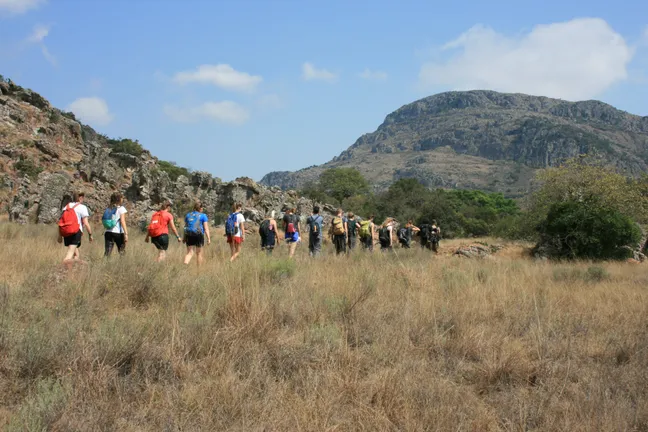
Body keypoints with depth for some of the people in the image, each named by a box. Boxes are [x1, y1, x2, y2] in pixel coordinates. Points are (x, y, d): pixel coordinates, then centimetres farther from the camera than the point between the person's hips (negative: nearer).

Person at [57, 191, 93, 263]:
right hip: (76, 232, -6)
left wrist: (60, 236, 17)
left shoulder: (66, 207, 18)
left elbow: (60, 222, 14)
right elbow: (86, 223, -6)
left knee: (76, 254, 18)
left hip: (65, 233, 6)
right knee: (69, 255, -13)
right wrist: (90, 235, 1)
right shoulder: (82, 207, 2)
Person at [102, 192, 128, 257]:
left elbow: (103, 220, 8)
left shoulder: (108, 209, 13)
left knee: (107, 253, -2)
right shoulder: (121, 208, -2)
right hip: (118, 233, -4)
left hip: (108, 232, 4)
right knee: (122, 252, 10)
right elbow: (122, 221, -12)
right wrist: (126, 234, -16)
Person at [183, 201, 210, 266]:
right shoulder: (203, 216, 3)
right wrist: (208, 238, -5)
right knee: (199, 253, 9)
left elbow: (185, 227, 19)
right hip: (198, 234, -3)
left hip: (188, 234, 3)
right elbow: (206, 228, -3)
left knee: (189, 253, 4)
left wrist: (184, 238, 24)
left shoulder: (188, 215, 16)